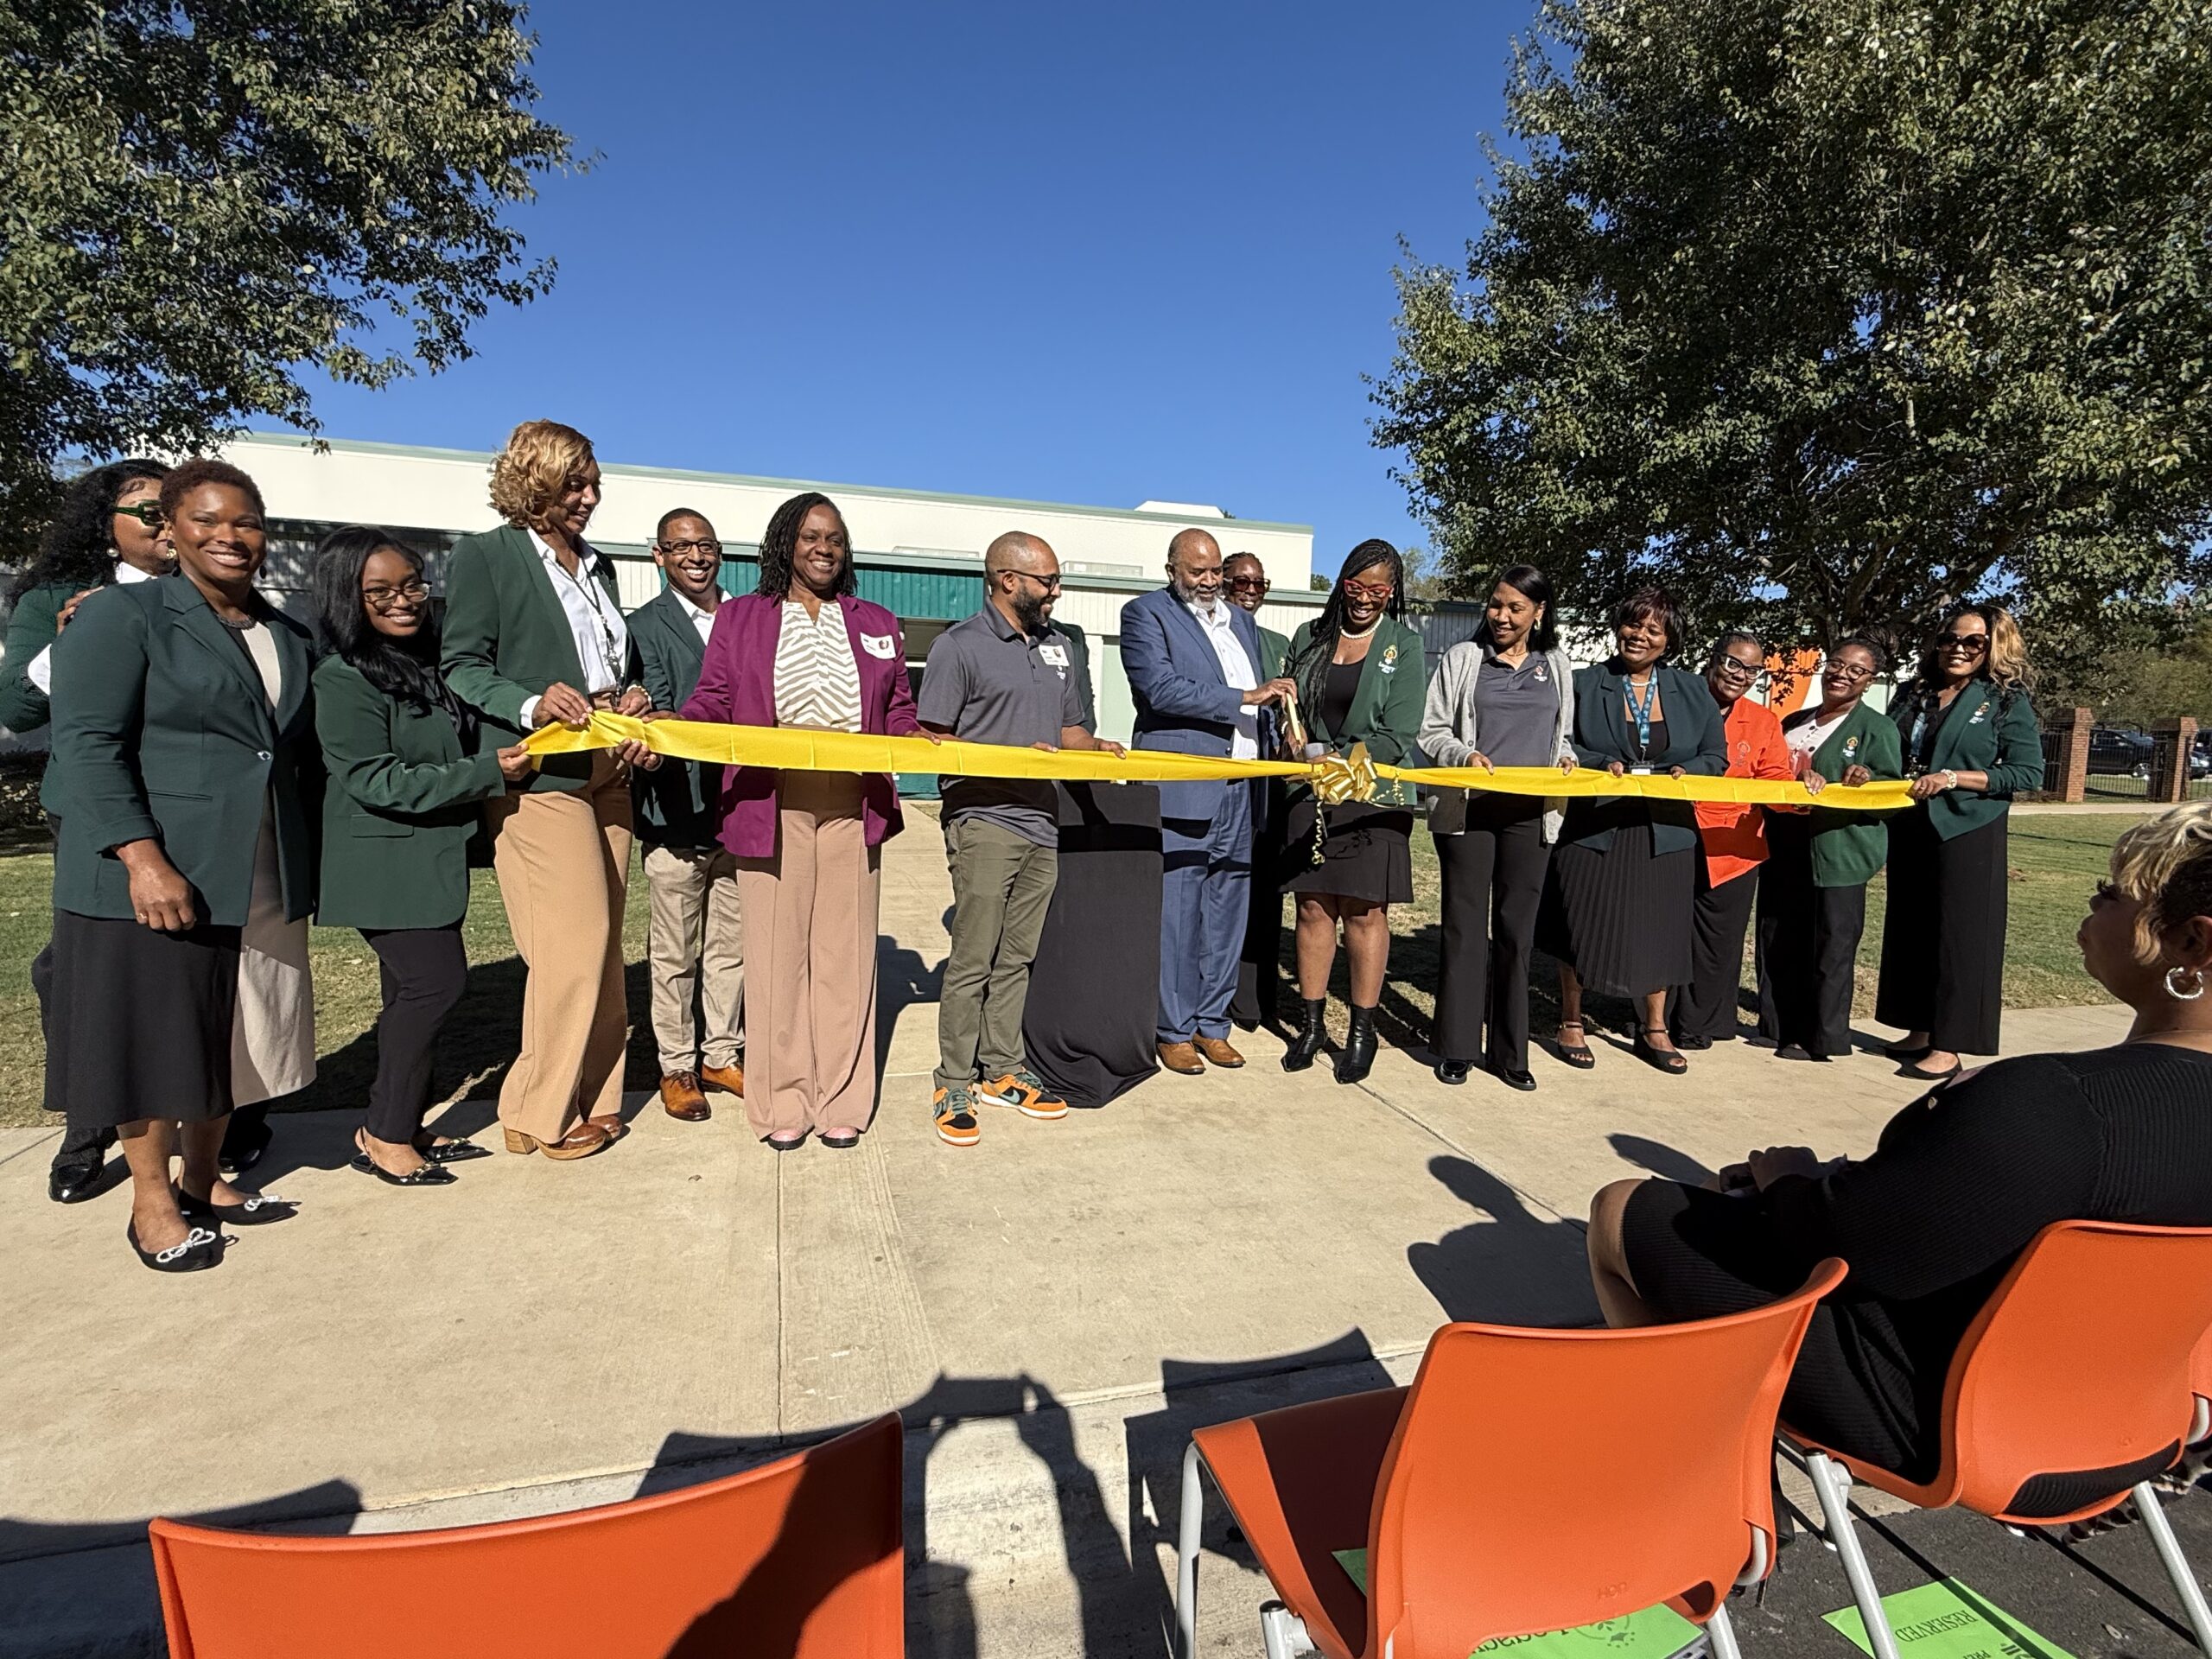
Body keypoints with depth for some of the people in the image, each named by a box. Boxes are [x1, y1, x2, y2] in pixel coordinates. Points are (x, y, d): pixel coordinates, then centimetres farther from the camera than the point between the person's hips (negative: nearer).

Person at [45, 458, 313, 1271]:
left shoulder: (287, 634, 13)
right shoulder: (122, 614, -5)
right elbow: (86, 741, -13)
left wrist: (304, 863, 13)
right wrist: (143, 857, -23)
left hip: (258, 883, 6)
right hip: (149, 875, -5)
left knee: (227, 1034, 13)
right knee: (152, 1034, 4)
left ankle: (203, 1180, 28)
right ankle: (152, 1202, 19)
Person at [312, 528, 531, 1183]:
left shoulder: (429, 661, 9)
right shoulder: (344, 680, -15)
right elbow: (377, 781, -20)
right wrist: (488, 771, -22)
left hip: (431, 858, 8)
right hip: (385, 863, -8)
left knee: (416, 993, 13)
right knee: (437, 981, -11)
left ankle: (404, 1126, 25)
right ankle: (383, 1135, 5)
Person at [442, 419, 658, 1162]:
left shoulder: (596, 565, 21)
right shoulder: (483, 556, 1)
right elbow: (462, 667, -5)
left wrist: (631, 695, 4)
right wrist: (531, 704, -21)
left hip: (606, 774, 7)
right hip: (539, 775, -7)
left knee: (602, 944, 8)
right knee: (574, 945, -9)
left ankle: (591, 1098, 20)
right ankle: (539, 1113, 7)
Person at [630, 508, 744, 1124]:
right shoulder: (645, 626, 0)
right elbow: (657, 714, -10)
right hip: (677, 812, -4)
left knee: (731, 944, 12)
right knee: (675, 952, 5)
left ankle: (721, 1055, 26)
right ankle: (677, 1067, 19)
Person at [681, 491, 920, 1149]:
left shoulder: (878, 625, 16)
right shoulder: (739, 617, 11)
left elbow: (901, 717, 15)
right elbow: (711, 705, 7)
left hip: (853, 808, 2)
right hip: (769, 806, -1)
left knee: (844, 953, 4)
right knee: (778, 952, 1)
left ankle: (840, 1099, 14)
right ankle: (782, 1101, 13)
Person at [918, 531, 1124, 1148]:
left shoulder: (1054, 646, 17)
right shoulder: (960, 646, -5)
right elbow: (931, 739, -9)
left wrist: (1098, 747, 3)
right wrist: (1014, 759, -16)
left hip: (1042, 823, 7)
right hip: (983, 824, -6)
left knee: (1017, 958, 13)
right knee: (971, 963, -3)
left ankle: (1002, 1071, 24)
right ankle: (955, 1085, 9)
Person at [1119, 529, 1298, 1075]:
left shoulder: (1242, 620, 21)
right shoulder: (1145, 614, 0)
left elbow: (1264, 702, 26)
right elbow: (1162, 689, -15)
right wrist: (1246, 698, -15)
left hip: (1240, 793, 6)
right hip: (1181, 792, -6)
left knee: (1227, 915, 10)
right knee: (1176, 915, -2)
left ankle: (1211, 1024, 21)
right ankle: (1174, 1031, 10)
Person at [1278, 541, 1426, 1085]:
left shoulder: (1404, 645, 0)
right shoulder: (1309, 637, 8)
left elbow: (1398, 737, -6)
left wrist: (1339, 760, -18)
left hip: (1373, 796, -2)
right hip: (1310, 794, 3)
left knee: (1364, 912, 2)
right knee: (1313, 907, 5)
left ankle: (1362, 1031, 14)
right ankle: (1311, 1023, 17)